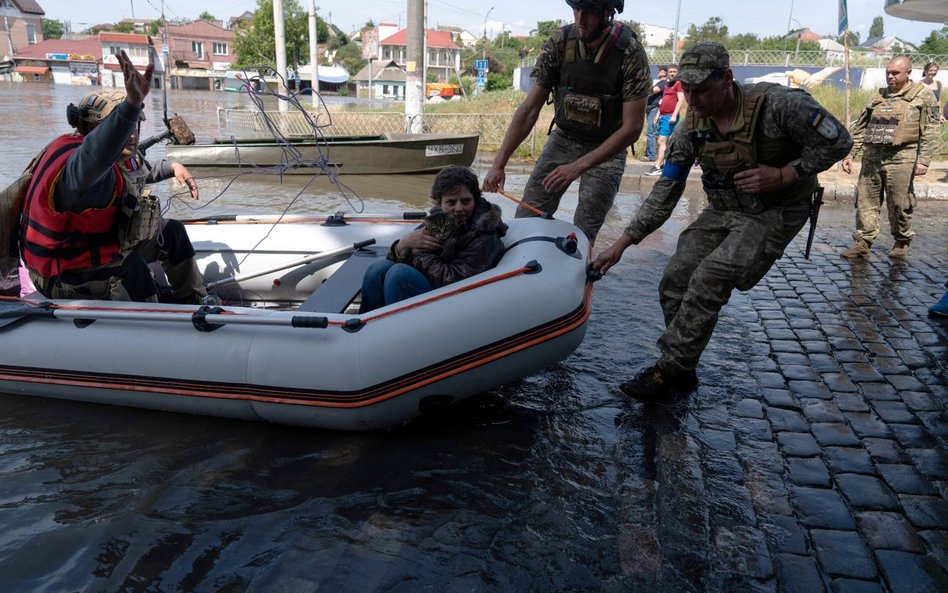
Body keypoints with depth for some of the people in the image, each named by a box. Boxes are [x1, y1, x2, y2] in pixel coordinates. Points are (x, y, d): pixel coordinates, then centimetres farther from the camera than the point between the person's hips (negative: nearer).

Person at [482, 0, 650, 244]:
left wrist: (579, 166, -28)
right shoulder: (559, 43, -13)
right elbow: (529, 109, -10)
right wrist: (498, 163, -17)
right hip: (563, 139, 3)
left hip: (607, 148, -3)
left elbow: (632, 128, -21)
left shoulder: (630, 52, -22)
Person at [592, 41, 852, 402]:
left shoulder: (777, 105, -22)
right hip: (722, 211, 6)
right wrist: (623, 242, -10)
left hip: (774, 213, -6)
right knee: (675, 280, -8)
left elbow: (837, 142, -12)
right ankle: (682, 372, 9)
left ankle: (667, 373, -13)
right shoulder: (691, 127, -7)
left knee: (709, 279, -24)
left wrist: (783, 175, -23)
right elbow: (665, 193, -4)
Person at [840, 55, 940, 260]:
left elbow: (930, 132, -3)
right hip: (872, 156, 4)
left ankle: (902, 243, 19)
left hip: (901, 158, -4)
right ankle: (862, 242, 8)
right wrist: (850, 154, 11)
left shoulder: (923, 96, 3)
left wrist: (923, 160, -12)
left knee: (899, 204, 2)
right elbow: (860, 128, 19)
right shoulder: (877, 97, 16)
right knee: (865, 201, 2)